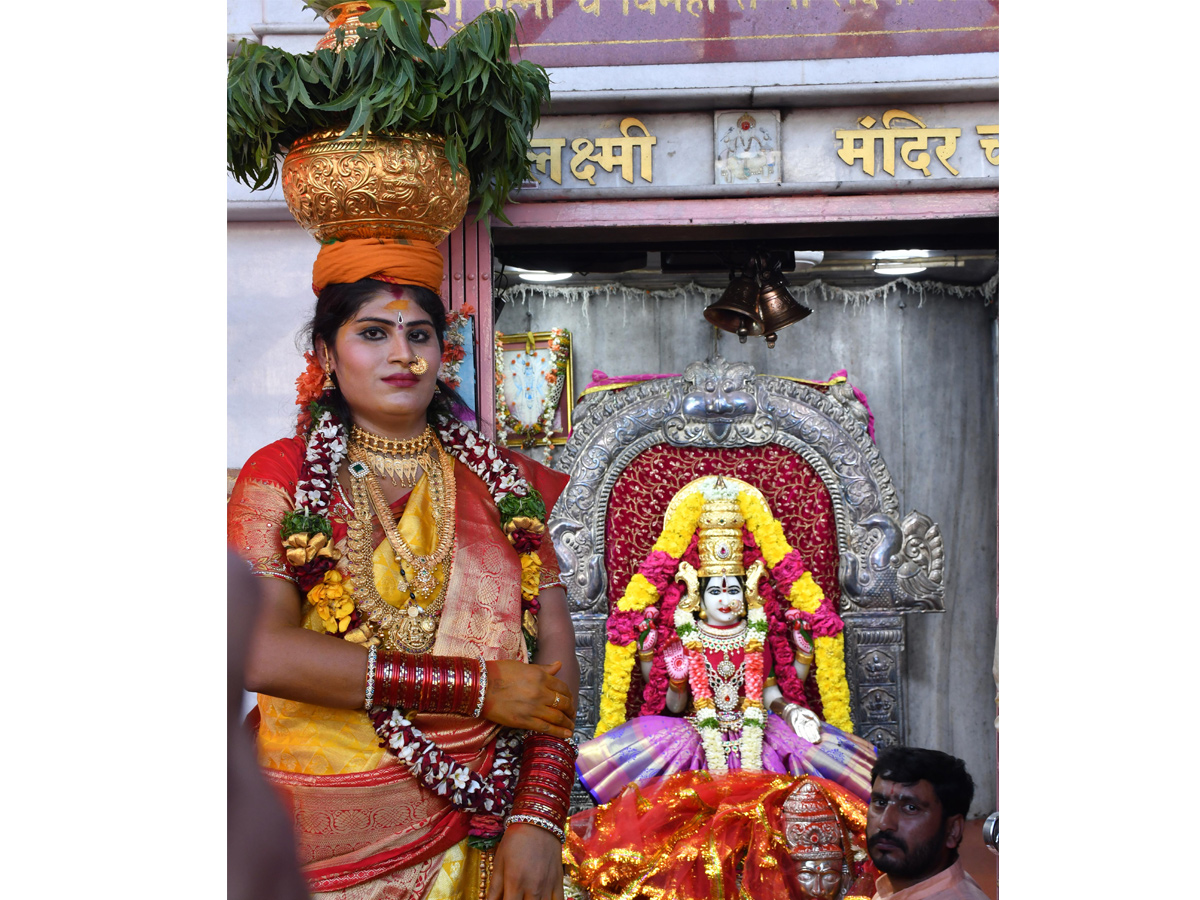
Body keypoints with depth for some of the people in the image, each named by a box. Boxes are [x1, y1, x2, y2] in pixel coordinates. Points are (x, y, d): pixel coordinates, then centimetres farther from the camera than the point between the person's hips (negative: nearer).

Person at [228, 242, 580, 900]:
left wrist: (539, 816, -16)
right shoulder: (279, 475, -1)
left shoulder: (500, 481, 7)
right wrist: (476, 684, -16)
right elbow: (260, 652, -15)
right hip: (326, 839, -2)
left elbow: (555, 650, 0)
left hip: (484, 834, 2)